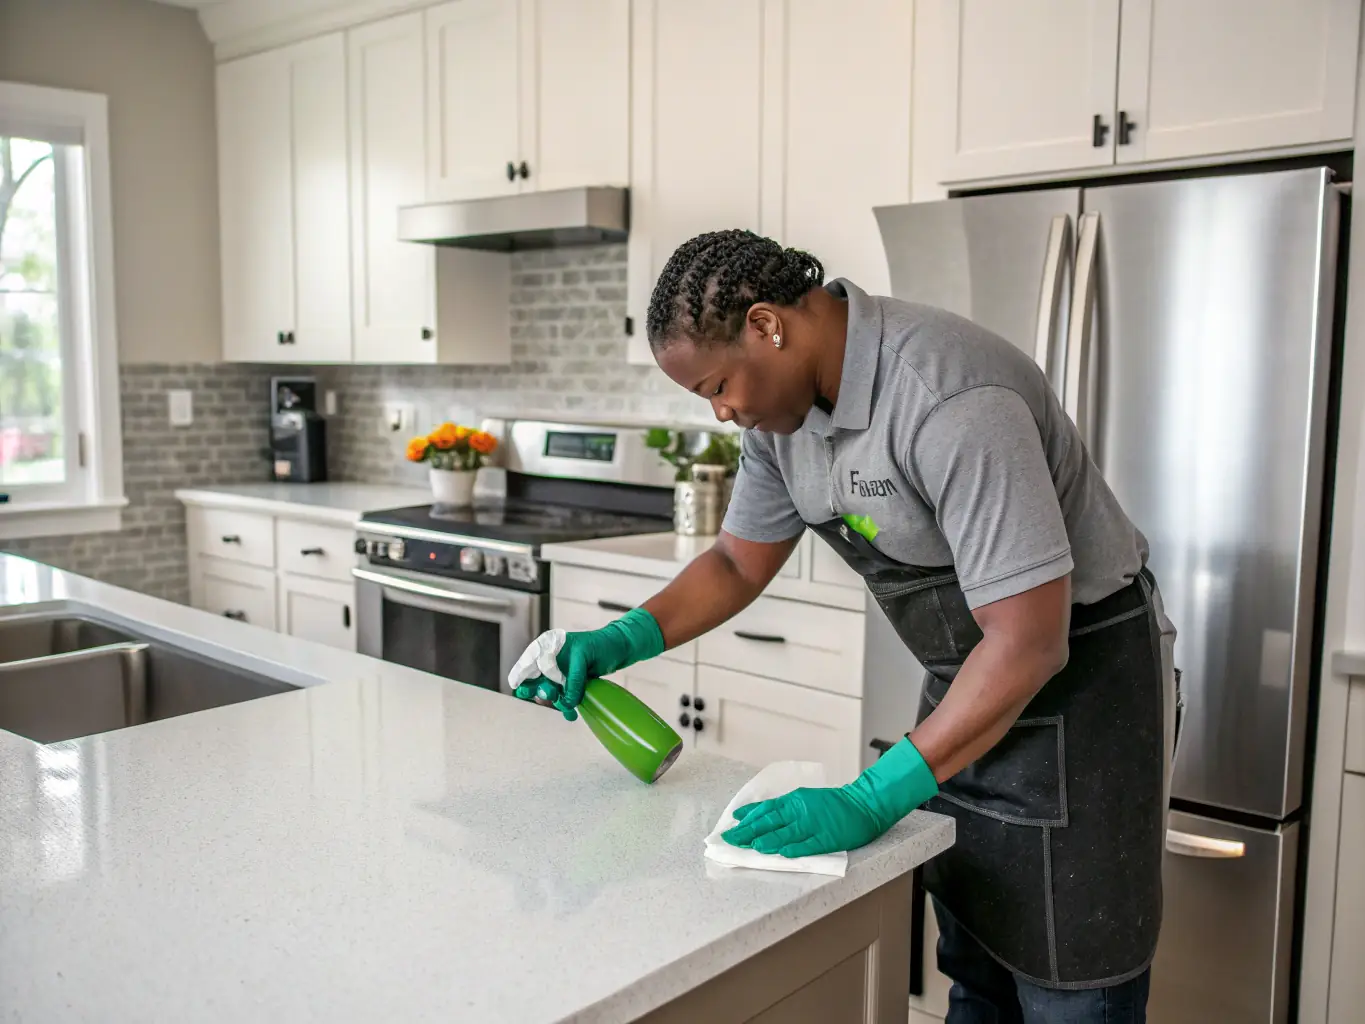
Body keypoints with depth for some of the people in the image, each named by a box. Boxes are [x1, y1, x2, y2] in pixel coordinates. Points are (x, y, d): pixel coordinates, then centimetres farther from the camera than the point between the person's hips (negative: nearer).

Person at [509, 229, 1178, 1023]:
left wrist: (873, 802, -29)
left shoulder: (946, 398, -30)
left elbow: (1029, 642, -30)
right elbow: (741, 564, 8)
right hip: (970, 687, 8)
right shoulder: (782, 399, -4)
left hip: (1080, 674, -7)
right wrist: (620, 643, -6)